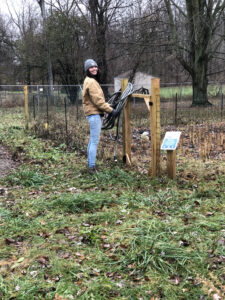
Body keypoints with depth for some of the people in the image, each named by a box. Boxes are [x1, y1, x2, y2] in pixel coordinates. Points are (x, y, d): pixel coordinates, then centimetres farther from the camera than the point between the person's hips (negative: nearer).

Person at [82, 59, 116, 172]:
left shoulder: (91, 81, 19)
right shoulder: (91, 82, -14)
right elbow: (97, 100, -19)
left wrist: (108, 106, 13)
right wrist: (110, 110, -14)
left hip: (93, 114, 11)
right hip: (94, 114, -11)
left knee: (92, 140, 18)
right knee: (95, 141, -8)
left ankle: (90, 163, 28)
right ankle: (92, 167, -5)